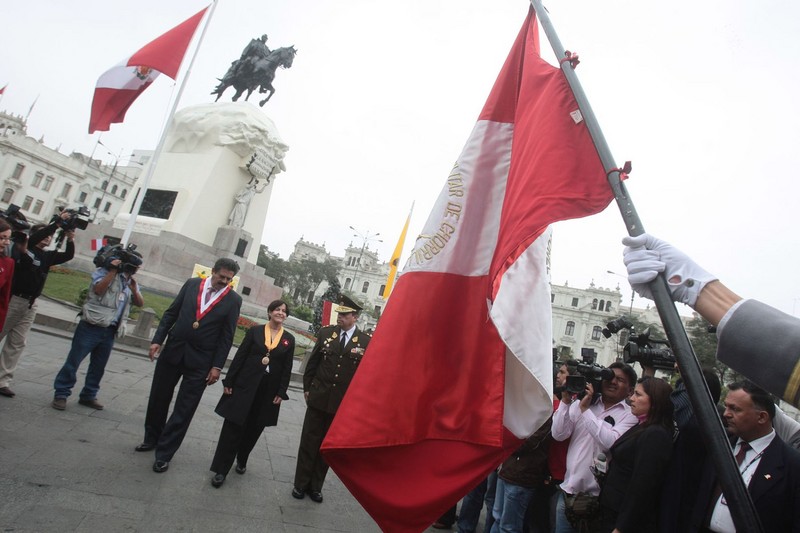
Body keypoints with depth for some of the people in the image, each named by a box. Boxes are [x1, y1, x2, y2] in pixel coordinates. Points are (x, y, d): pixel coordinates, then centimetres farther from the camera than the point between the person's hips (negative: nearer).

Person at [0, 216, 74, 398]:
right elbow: (33, 239, -22)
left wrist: (70, 239, -13)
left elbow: (68, 255, 3)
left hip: (30, 305, 5)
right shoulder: (22, 248, -4)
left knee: (17, 344, 5)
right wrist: (57, 223, -24)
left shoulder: (47, 255, 9)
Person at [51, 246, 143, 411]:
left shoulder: (132, 282, 14)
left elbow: (140, 303, 8)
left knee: (98, 366, 12)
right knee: (73, 361, 0)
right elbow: (98, 289, -20)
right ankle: (61, 394, 11)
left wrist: (134, 290, -10)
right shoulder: (105, 271, -3)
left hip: (110, 331, 6)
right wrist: (113, 270, -18)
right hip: (91, 327, -6)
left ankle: (88, 396, 23)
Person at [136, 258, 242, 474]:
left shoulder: (233, 300, -6)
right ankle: (151, 438, 41)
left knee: (183, 410, 3)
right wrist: (157, 340, -1)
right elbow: (171, 313, 5)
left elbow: (227, 336, -5)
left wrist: (217, 366, -7)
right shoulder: (192, 284, 0)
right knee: (158, 399, 17)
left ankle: (164, 454, 18)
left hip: (200, 361, -3)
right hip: (172, 350, 3)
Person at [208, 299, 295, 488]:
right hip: (245, 386, -2)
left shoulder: (289, 339, 3)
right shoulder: (255, 331, 0)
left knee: (253, 429, 14)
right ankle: (221, 469, 9)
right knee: (232, 427, 0)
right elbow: (240, 357, 0)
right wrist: (229, 381, -4)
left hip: (268, 391, 2)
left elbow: (287, 368, 2)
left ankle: (242, 460, 36)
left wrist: (281, 393, -3)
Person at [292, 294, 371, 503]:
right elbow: (312, 363, 6)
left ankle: (315, 486, 30)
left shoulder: (366, 342, -8)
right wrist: (307, 388, 6)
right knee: (308, 442, 11)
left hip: (343, 405, -1)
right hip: (319, 399, 1)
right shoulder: (325, 333, -2)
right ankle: (300, 484, 28)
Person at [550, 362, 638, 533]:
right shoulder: (580, 403, 3)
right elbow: (558, 435, -3)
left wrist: (586, 409, -19)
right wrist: (566, 401, -11)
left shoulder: (629, 415, -5)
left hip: (598, 496, -3)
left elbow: (611, 443, -22)